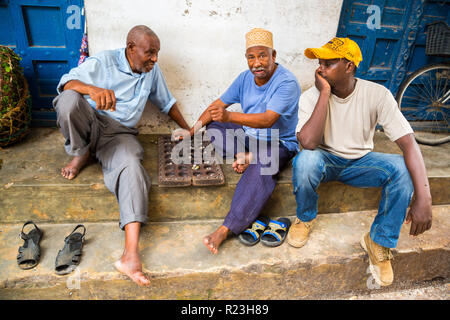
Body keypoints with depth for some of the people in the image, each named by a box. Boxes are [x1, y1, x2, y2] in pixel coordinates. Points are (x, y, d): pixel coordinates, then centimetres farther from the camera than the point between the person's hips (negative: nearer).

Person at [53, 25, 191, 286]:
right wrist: (92, 88, -36)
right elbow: (66, 82, -13)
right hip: (91, 123, -1)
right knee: (69, 100, -34)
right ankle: (82, 153, -4)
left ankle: (131, 253, -43)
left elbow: (167, 102, 20)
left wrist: (188, 129, 18)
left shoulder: (152, 70, 10)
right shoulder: (103, 62, -3)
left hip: (120, 134, 1)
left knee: (132, 167, -32)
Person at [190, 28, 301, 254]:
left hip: (279, 143, -7)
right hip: (248, 136, 7)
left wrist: (229, 116, -45)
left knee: (261, 169, -37)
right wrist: (192, 131, -4)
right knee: (213, 127, -5)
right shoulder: (245, 78, 1)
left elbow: (268, 119, -32)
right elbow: (218, 104, 4)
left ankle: (225, 229, -36)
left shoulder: (287, 82, -20)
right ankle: (243, 155, -21)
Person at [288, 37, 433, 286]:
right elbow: (308, 142, -32)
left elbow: (408, 143, -21)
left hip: (359, 162, 2)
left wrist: (423, 197, -33)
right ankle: (305, 218, -4)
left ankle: (378, 242, -6)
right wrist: (325, 93, -29)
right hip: (325, 160, -1)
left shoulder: (377, 94, -15)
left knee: (403, 168, -27)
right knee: (305, 160, -36)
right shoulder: (311, 96, -15)